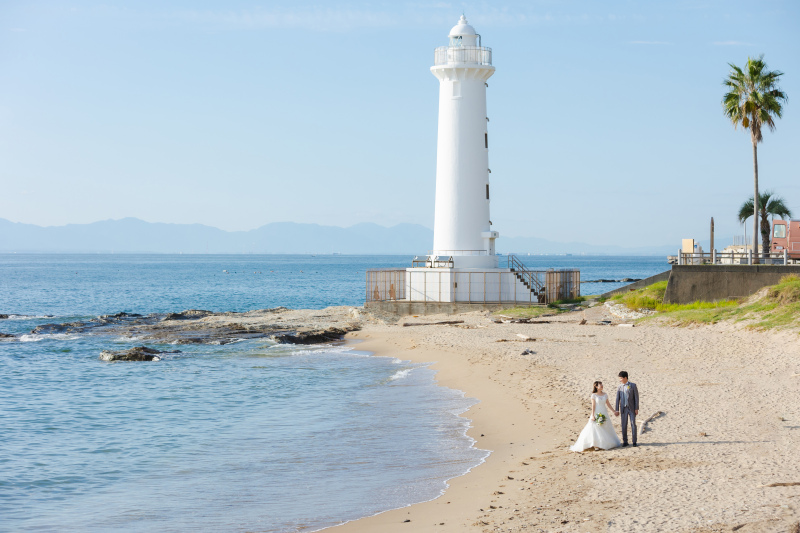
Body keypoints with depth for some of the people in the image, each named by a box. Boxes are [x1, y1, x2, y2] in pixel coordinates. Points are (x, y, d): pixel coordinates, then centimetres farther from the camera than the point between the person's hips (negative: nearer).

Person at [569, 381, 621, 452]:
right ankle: (596, 445, -5)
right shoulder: (594, 395, -6)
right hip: (597, 413, -5)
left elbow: (608, 404, 13)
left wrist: (614, 411, 14)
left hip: (604, 414, 5)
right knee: (596, 429, -7)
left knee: (606, 429, 7)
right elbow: (593, 406, -8)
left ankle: (606, 444, 17)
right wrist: (593, 415, -13)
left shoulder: (605, 395, 6)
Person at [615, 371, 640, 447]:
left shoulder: (633, 385, -2)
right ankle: (625, 441, 10)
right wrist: (616, 410, 1)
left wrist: (636, 408, -7)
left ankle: (634, 441, 5)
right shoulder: (619, 387, 5)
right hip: (623, 408, 2)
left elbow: (636, 397, -2)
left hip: (632, 408, -2)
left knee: (633, 424, -1)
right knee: (624, 425, 3)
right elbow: (617, 399, 5)